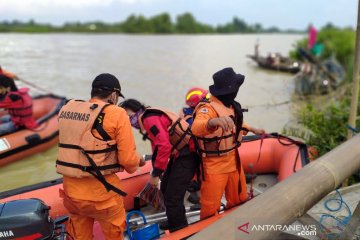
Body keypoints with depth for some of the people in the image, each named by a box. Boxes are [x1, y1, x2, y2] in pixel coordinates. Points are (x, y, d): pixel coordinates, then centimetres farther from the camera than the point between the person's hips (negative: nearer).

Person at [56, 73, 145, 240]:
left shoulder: (66, 110, 2)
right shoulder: (116, 114, -13)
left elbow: (70, 147, 8)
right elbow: (128, 160, -14)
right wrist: (136, 163, 9)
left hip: (71, 191, 5)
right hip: (101, 193, -5)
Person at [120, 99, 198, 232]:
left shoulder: (149, 118, -15)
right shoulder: (148, 119, 15)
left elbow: (164, 146, -26)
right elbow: (157, 147, 20)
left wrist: (156, 174, -18)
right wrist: (157, 171, 21)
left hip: (186, 155, -11)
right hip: (178, 155, 11)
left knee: (172, 197, -9)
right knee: (165, 189, 22)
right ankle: (176, 224, 38)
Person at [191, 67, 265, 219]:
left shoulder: (230, 105, 2)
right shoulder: (208, 108, -26)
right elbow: (196, 128, -48)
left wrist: (253, 130, 34)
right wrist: (214, 121, -67)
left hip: (233, 160, 8)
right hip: (214, 166, -8)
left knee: (239, 200, 22)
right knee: (210, 207, 3)